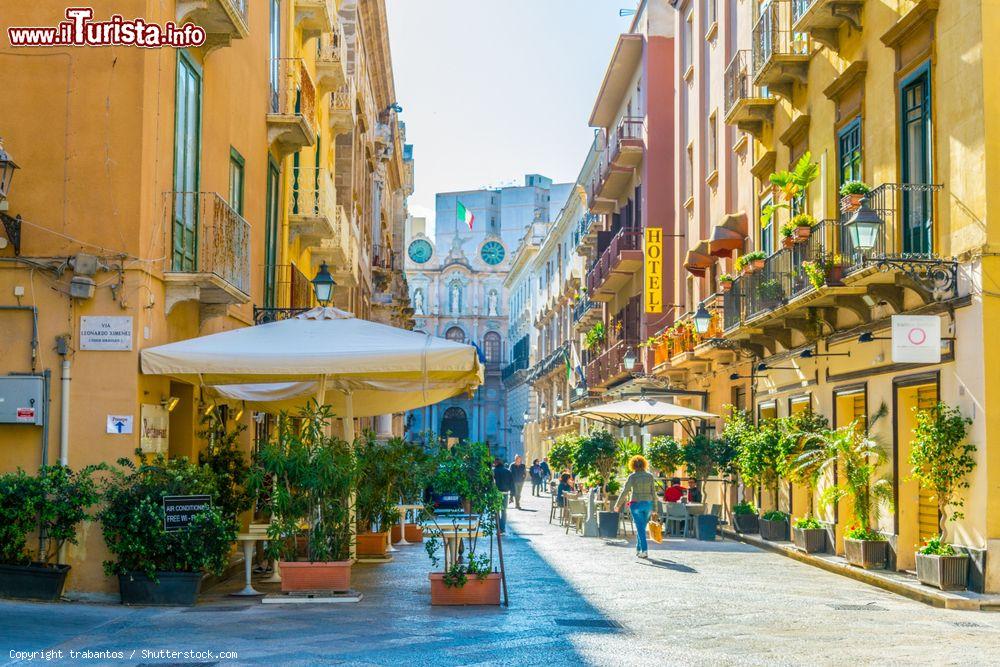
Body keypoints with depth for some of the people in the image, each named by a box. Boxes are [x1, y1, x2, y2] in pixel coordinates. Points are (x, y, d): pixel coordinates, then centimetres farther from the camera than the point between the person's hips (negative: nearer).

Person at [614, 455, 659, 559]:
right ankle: (638, 549, 25)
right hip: (648, 503, 4)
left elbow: (625, 491, -8)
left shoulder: (632, 476, -8)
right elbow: (653, 492, 3)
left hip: (636, 503, -4)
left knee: (640, 528, -1)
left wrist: (618, 505, 1)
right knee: (641, 527, 17)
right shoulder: (650, 476, 2)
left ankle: (644, 551, -9)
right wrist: (654, 507, 9)